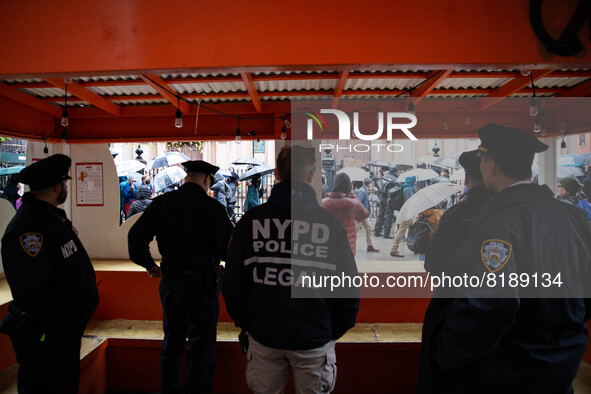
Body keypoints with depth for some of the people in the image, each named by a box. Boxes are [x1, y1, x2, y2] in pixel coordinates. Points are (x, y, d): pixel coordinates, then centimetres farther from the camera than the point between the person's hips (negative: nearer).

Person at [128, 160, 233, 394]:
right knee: (201, 346, 8)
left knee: (172, 340, 21)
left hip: (169, 281, 6)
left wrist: (148, 264, 14)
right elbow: (227, 249, -13)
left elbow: (136, 235, 3)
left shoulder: (162, 202, 1)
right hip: (200, 284, -6)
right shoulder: (213, 208, -14)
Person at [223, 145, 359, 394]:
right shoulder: (330, 224, -10)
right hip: (315, 339, -1)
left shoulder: (250, 220, -6)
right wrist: (337, 331, 9)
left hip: (263, 338, 2)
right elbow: (349, 287, -6)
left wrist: (244, 323, 12)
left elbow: (232, 282, -2)